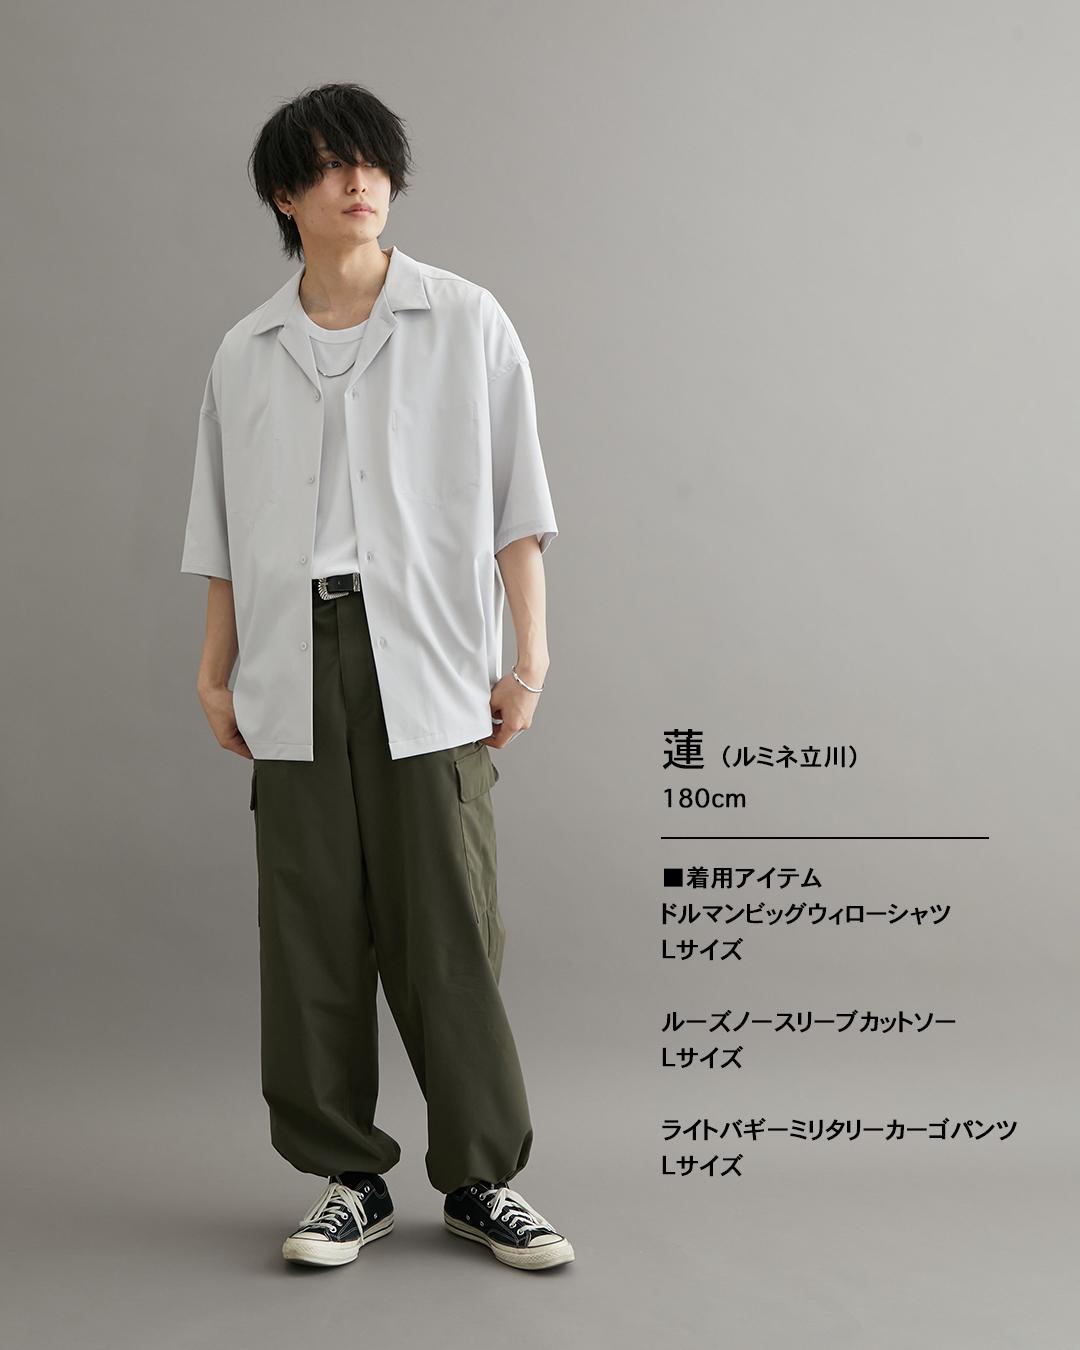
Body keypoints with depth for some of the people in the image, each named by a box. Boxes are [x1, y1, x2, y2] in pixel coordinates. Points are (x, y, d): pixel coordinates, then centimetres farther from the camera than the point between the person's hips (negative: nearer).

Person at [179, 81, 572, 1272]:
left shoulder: (466, 324, 4)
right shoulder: (245, 355, 12)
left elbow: (515, 503, 2)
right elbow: (225, 531, 15)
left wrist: (530, 655, -3)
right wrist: (215, 670, 10)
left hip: (428, 661, -2)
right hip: (295, 663, 3)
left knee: (447, 928, -2)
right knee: (312, 932, 4)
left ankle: (481, 1177, 12)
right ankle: (348, 1178, 17)